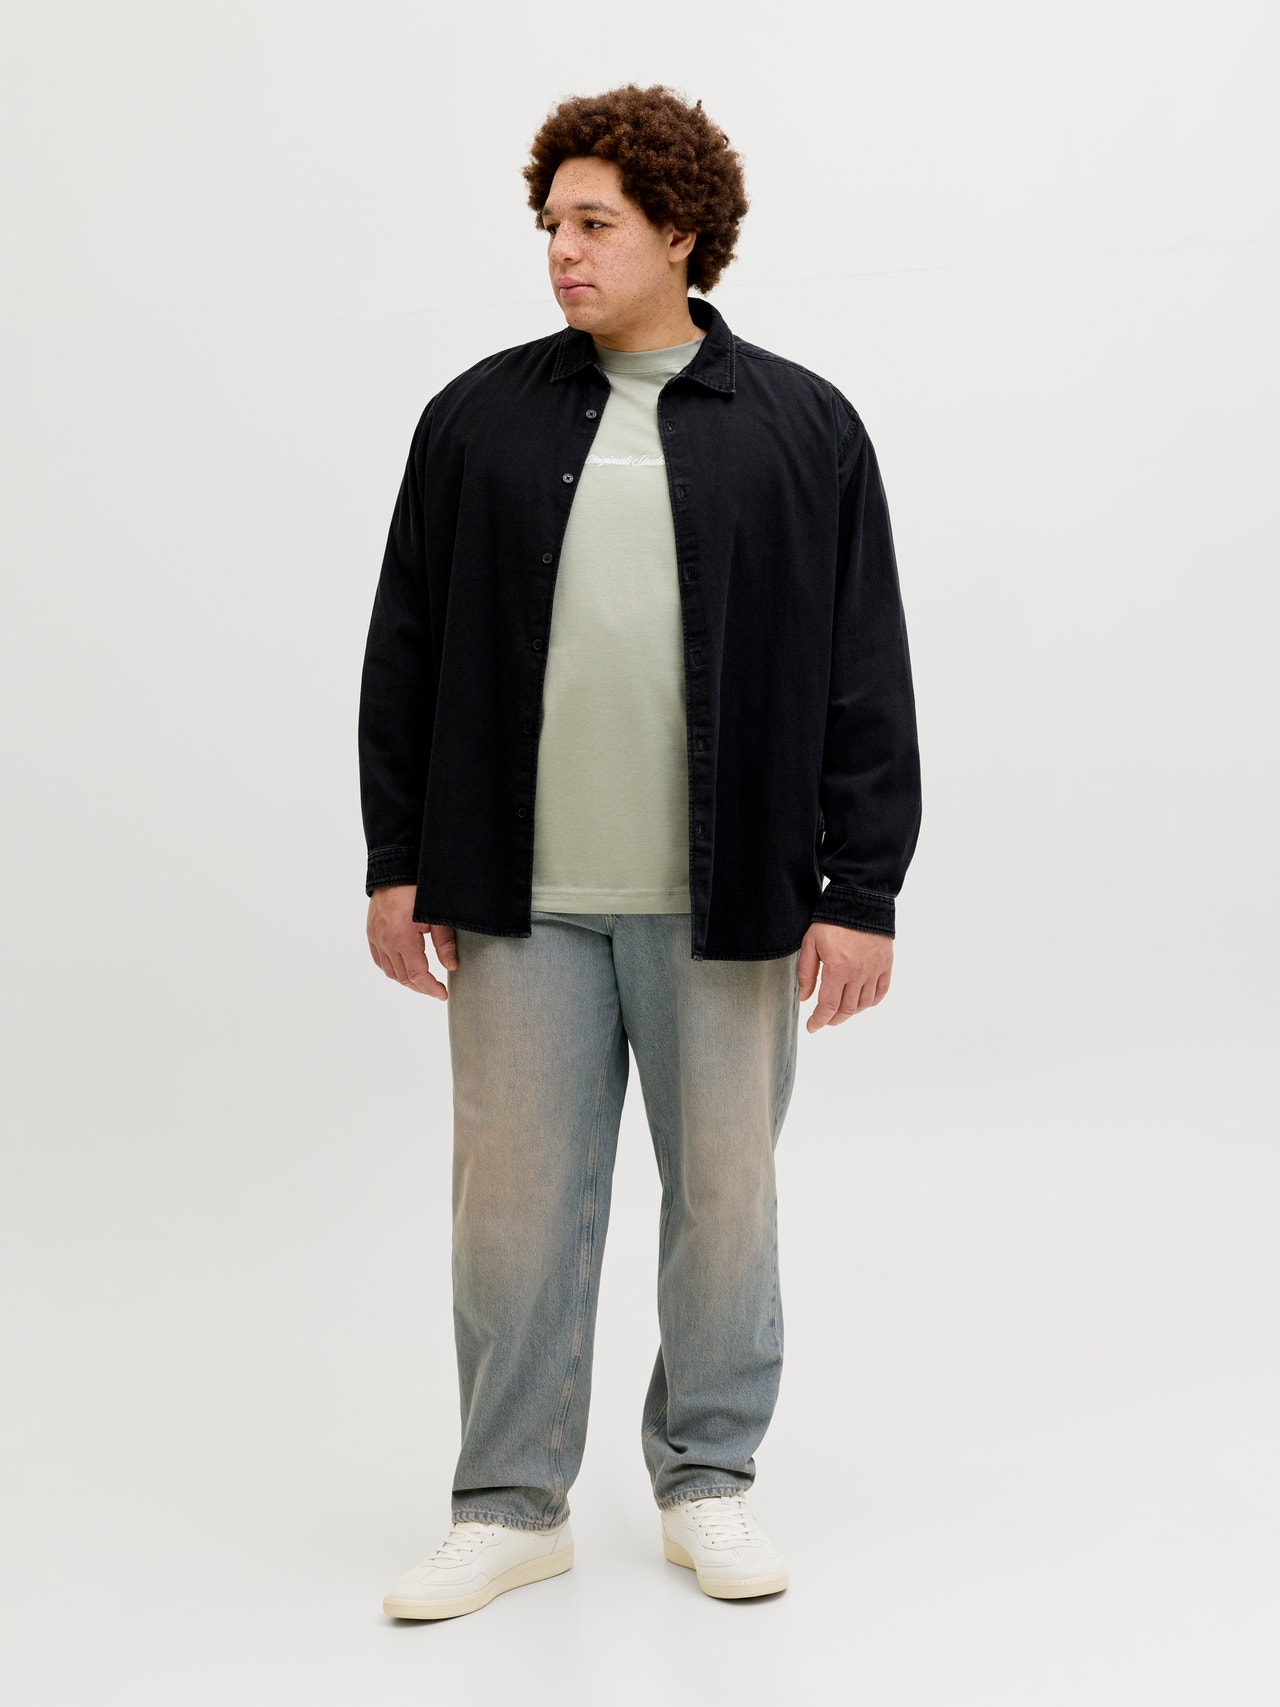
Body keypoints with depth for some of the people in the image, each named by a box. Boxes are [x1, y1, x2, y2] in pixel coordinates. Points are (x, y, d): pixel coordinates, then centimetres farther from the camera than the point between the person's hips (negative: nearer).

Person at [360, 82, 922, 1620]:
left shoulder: (802, 428, 2)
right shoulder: (478, 420, 6)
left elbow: (865, 677, 1)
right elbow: (404, 649, 9)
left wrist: (861, 890, -4)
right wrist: (396, 860, 5)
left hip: (726, 903, -1)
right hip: (519, 896, 1)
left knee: (724, 1187, 10)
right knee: (515, 1192, 5)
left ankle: (707, 1480, 28)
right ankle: (512, 1504, 21)